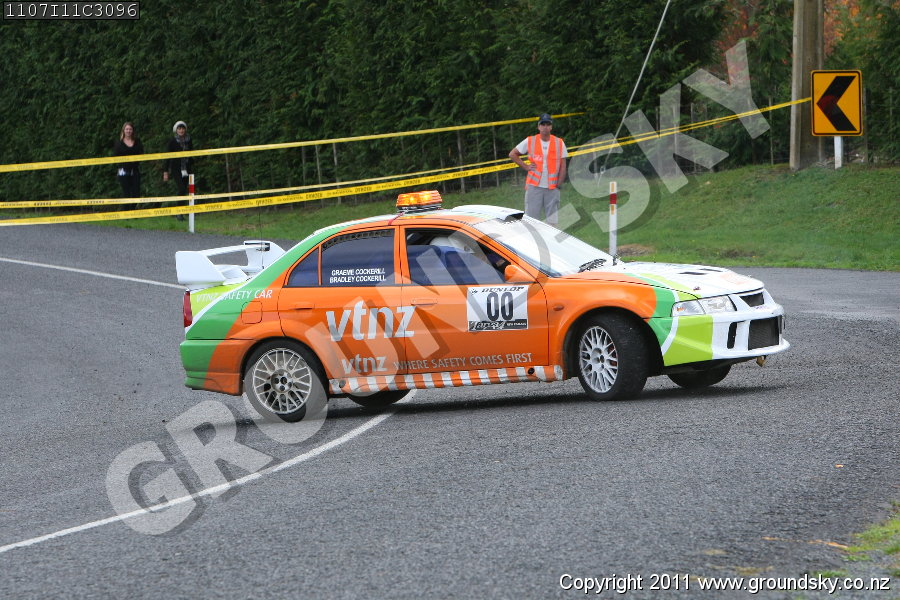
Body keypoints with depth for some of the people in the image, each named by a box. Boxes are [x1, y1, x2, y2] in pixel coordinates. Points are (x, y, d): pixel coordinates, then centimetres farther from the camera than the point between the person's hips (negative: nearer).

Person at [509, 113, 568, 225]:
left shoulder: (559, 143, 5)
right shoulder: (529, 141, 3)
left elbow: (563, 165, 5)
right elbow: (512, 154, 10)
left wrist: (559, 184, -3)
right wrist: (525, 166, 1)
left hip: (552, 187, 1)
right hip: (534, 186, -1)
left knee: (552, 222, 1)